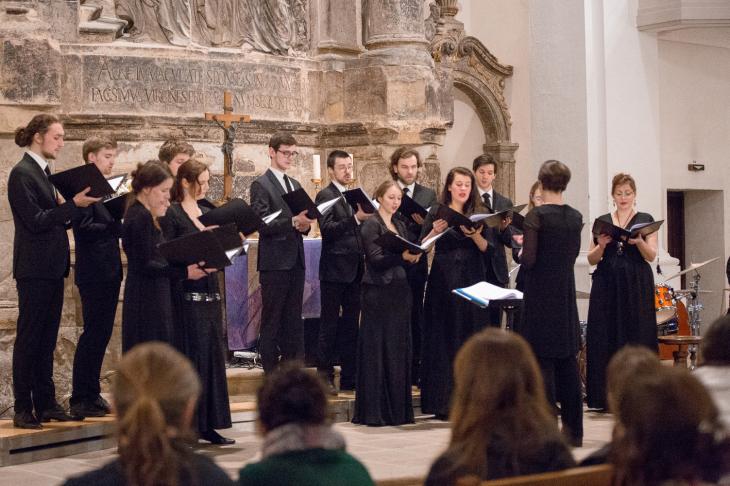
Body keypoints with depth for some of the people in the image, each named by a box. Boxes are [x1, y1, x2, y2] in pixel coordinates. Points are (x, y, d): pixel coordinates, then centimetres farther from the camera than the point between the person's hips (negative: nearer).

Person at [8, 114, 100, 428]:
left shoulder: (43, 173, 15)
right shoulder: (22, 174, -11)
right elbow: (34, 220, -18)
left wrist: (71, 208, 3)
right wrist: (73, 205, -19)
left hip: (52, 267, 8)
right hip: (34, 269, -8)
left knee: (47, 339, 11)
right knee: (29, 338, -3)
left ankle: (45, 403, 16)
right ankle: (23, 409, 1)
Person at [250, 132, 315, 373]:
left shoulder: (294, 185, 17)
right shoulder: (261, 185, -6)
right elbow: (262, 224, -15)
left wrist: (305, 224, -2)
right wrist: (293, 222, -25)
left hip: (296, 260, 7)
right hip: (274, 261, -7)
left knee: (293, 320, 9)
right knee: (272, 320, -1)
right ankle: (271, 375, 4)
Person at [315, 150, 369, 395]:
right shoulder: (325, 196, -7)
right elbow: (327, 228, -19)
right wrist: (356, 218, -27)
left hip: (355, 269, 7)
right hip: (334, 270, -7)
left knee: (351, 324, 9)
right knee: (329, 324, -2)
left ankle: (349, 376, 14)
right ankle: (325, 376, 2)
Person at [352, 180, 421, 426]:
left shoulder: (400, 225, 16)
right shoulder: (371, 225, -5)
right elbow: (376, 259, -15)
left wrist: (413, 256, -4)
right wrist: (401, 256, -28)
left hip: (399, 292, 7)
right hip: (378, 293, -7)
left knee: (399, 349, 8)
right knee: (377, 351, -5)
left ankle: (397, 409, 13)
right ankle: (373, 411, -2)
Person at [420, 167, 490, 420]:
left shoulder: (478, 214, 8)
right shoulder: (437, 212, 2)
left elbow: (485, 248, 1)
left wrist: (475, 235, -18)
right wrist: (434, 231, -20)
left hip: (471, 282, 2)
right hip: (443, 282, -2)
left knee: (470, 340, 2)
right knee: (444, 339, -2)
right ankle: (443, 401, 2)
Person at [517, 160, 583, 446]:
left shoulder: (536, 216, -13)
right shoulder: (575, 217, 4)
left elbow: (528, 260, -15)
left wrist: (520, 246, 4)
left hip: (541, 296, -6)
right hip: (566, 294, 6)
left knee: (542, 361, -1)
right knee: (568, 360, 11)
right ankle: (573, 430, 15)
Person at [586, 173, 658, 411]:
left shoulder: (645, 220, 7)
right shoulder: (602, 221, 12)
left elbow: (652, 256, -3)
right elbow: (592, 259, 10)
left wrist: (639, 242, -22)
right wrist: (601, 245, -10)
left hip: (636, 286, -2)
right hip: (606, 285, 2)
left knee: (635, 337, -6)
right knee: (605, 337, -3)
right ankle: (605, 396, 0)